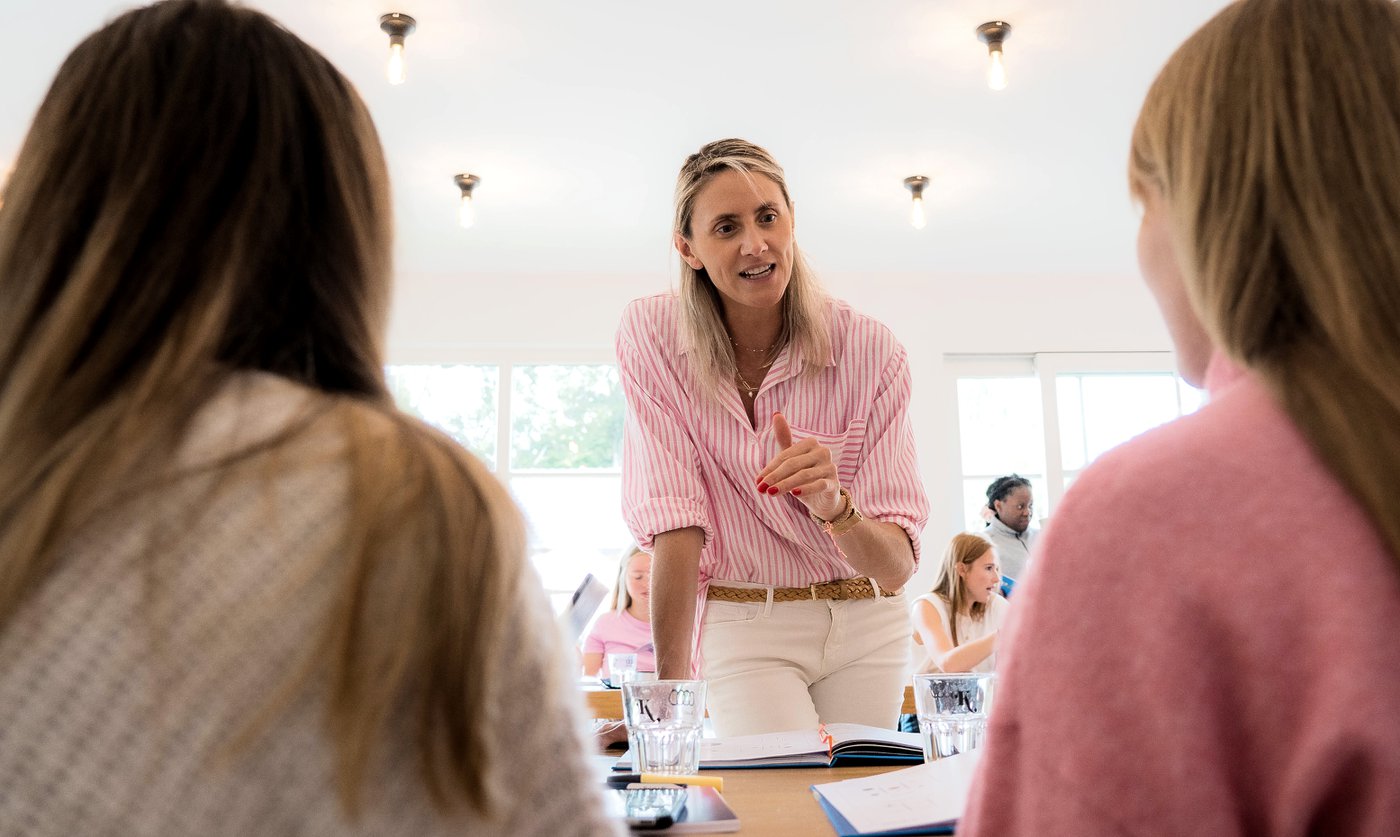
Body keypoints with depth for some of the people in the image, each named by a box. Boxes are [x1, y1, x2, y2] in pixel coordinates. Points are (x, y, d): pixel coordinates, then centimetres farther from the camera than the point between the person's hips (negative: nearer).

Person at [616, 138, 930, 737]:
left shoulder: (871, 350, -13)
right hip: (743, 627, -1)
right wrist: (672, 685, -20)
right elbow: (675, 523, -15)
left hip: (866, 626, 2)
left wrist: (833, 505, -36)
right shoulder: (651, 336, -13)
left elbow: (897, 566, -16)